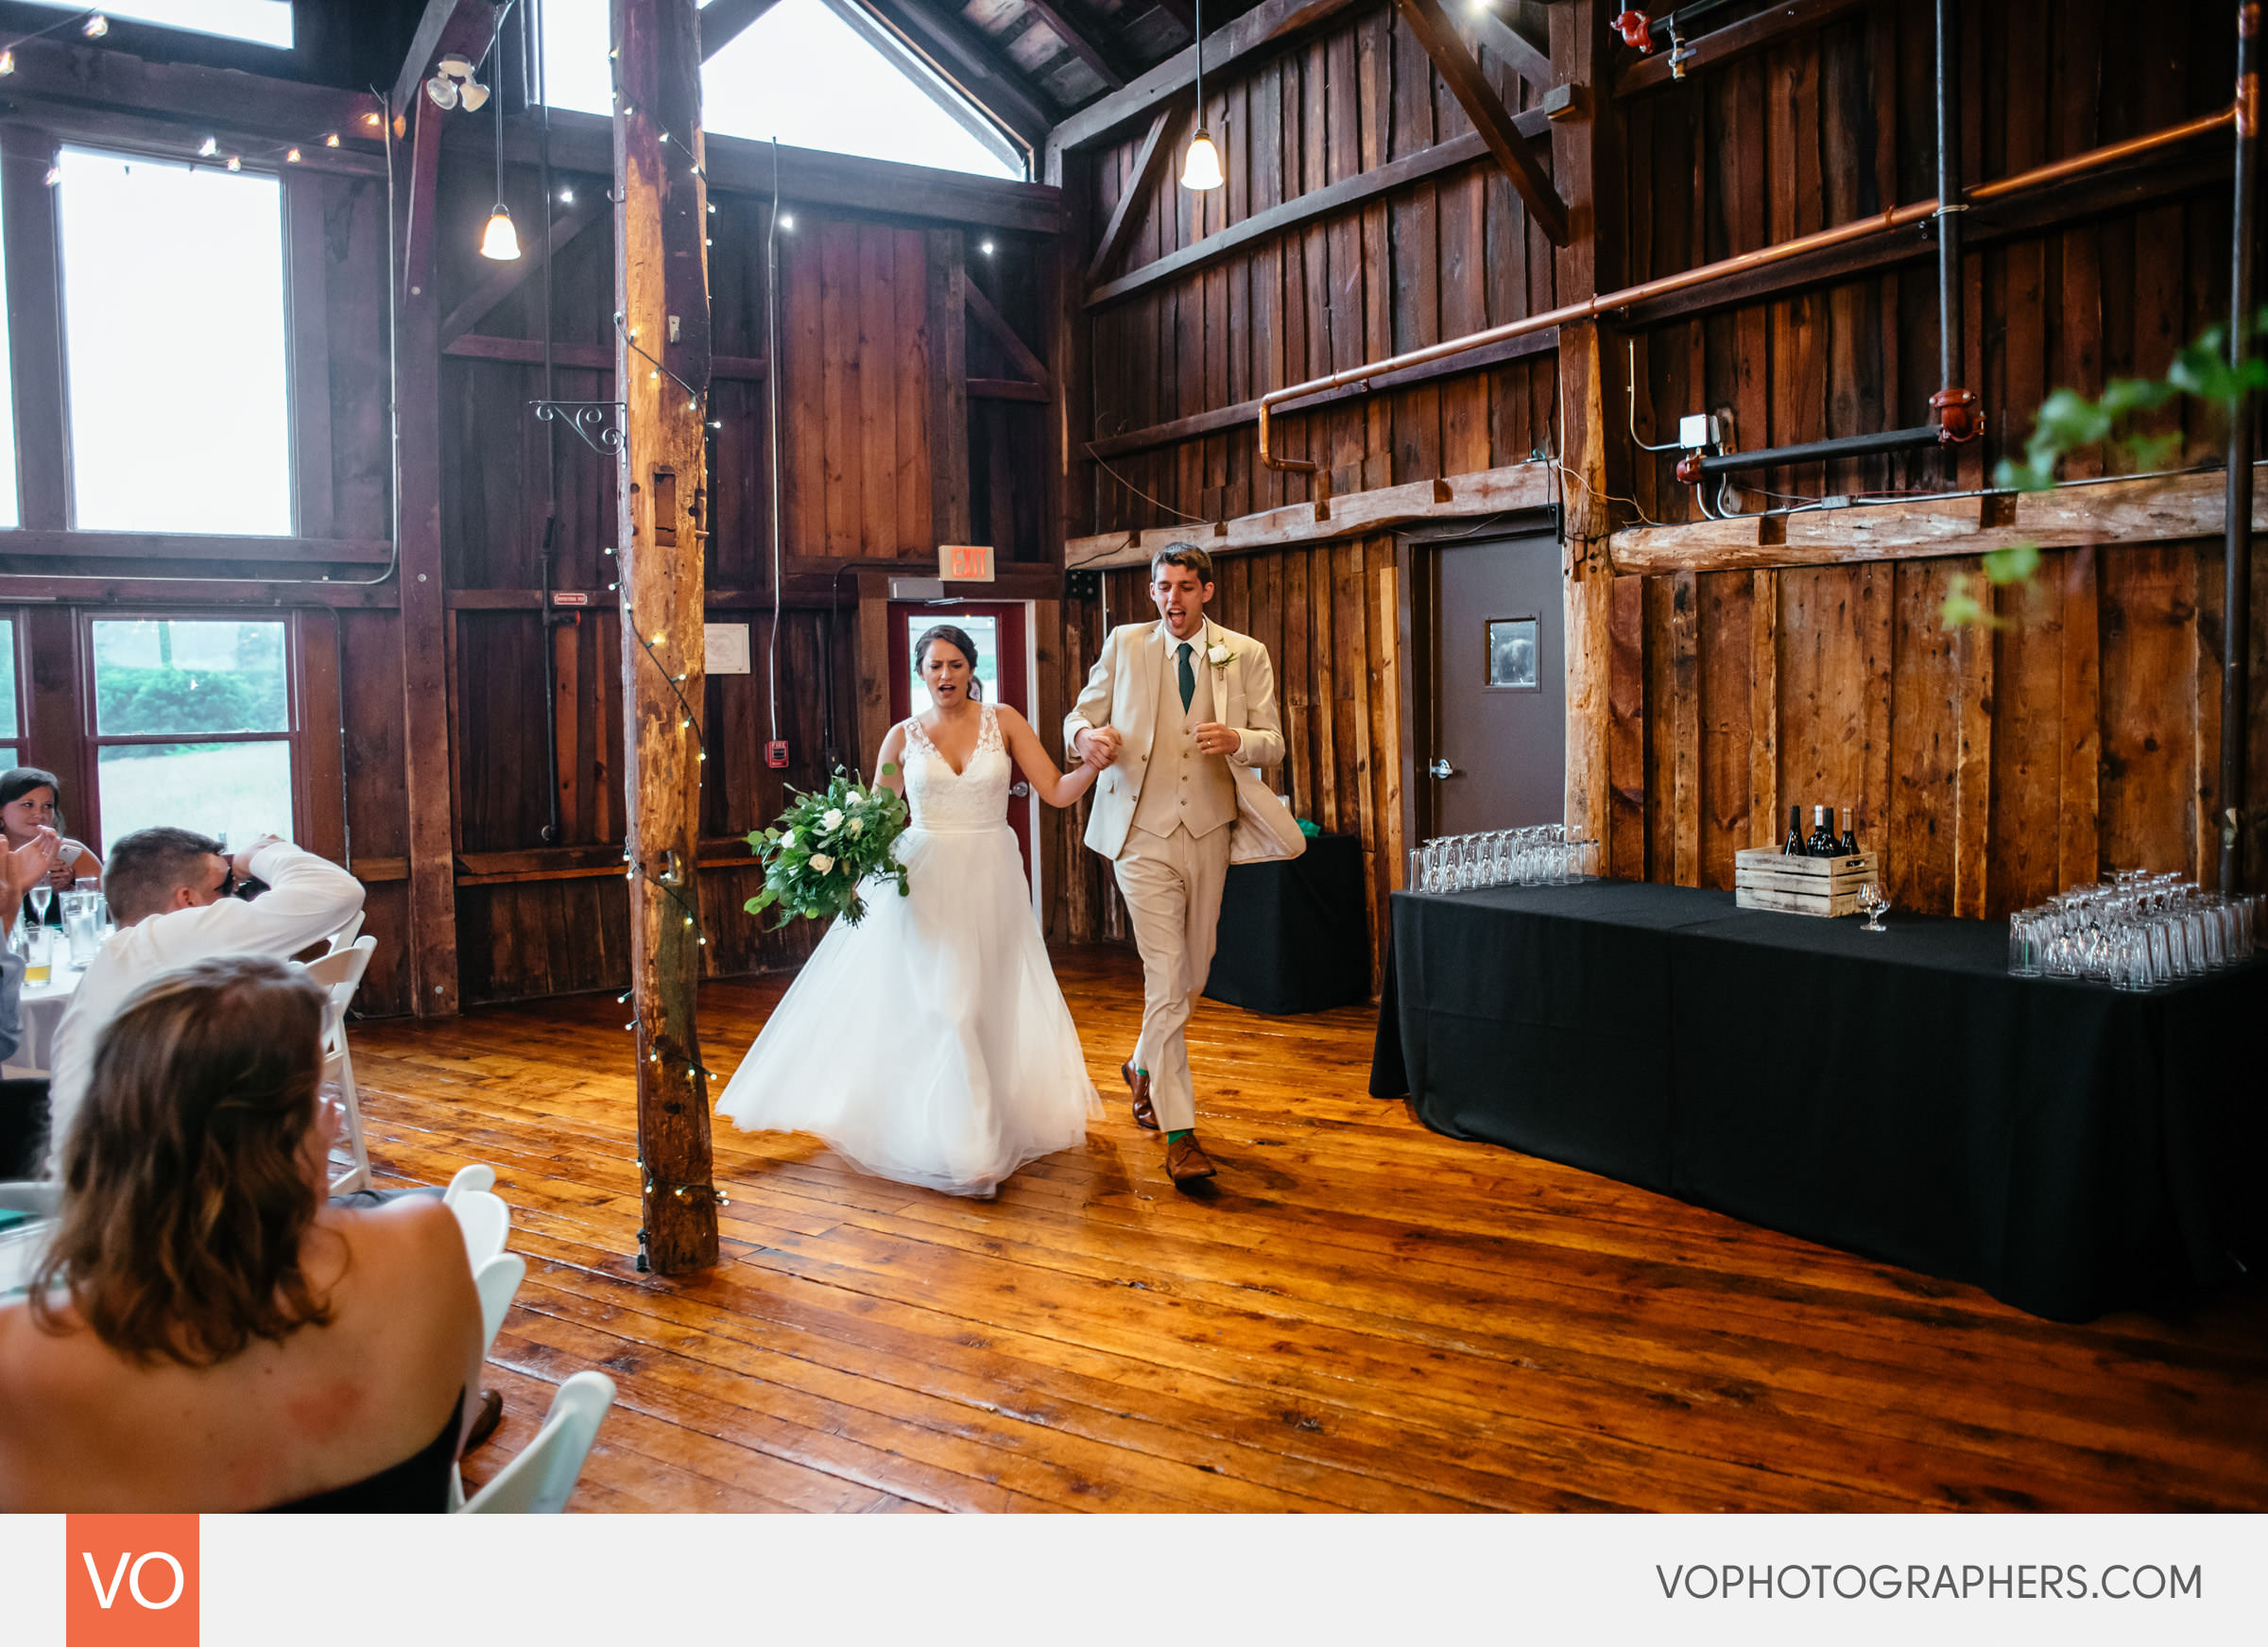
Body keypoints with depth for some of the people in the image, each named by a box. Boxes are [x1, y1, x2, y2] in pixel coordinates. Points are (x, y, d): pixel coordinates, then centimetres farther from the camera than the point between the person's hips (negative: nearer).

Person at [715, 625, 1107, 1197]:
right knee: (944, 1010, -5)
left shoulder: (1003, 722, 2)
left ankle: (993, 1128, 27)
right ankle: (966, 1149, 0)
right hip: (925, 880, 0)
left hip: (991, 878, 1)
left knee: (988, 1005, 9)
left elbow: (1056, 792, -1)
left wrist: (1093, 764, -18)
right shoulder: (904, 736, 3)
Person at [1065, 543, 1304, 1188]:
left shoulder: (1245, 655, 4)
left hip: (1209, 831, 3)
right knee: (1165, 976, -10)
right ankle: (1179, 1133, -6)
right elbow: (1078, 717, 7)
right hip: (1143, 833, -3)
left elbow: (1274, 744, 2)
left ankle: (1145, 1068, 44)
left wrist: (1237, 739, -21)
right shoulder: (1125, 645, 2)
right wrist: (1088, 736, -18)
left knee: (1193, 972, 16)